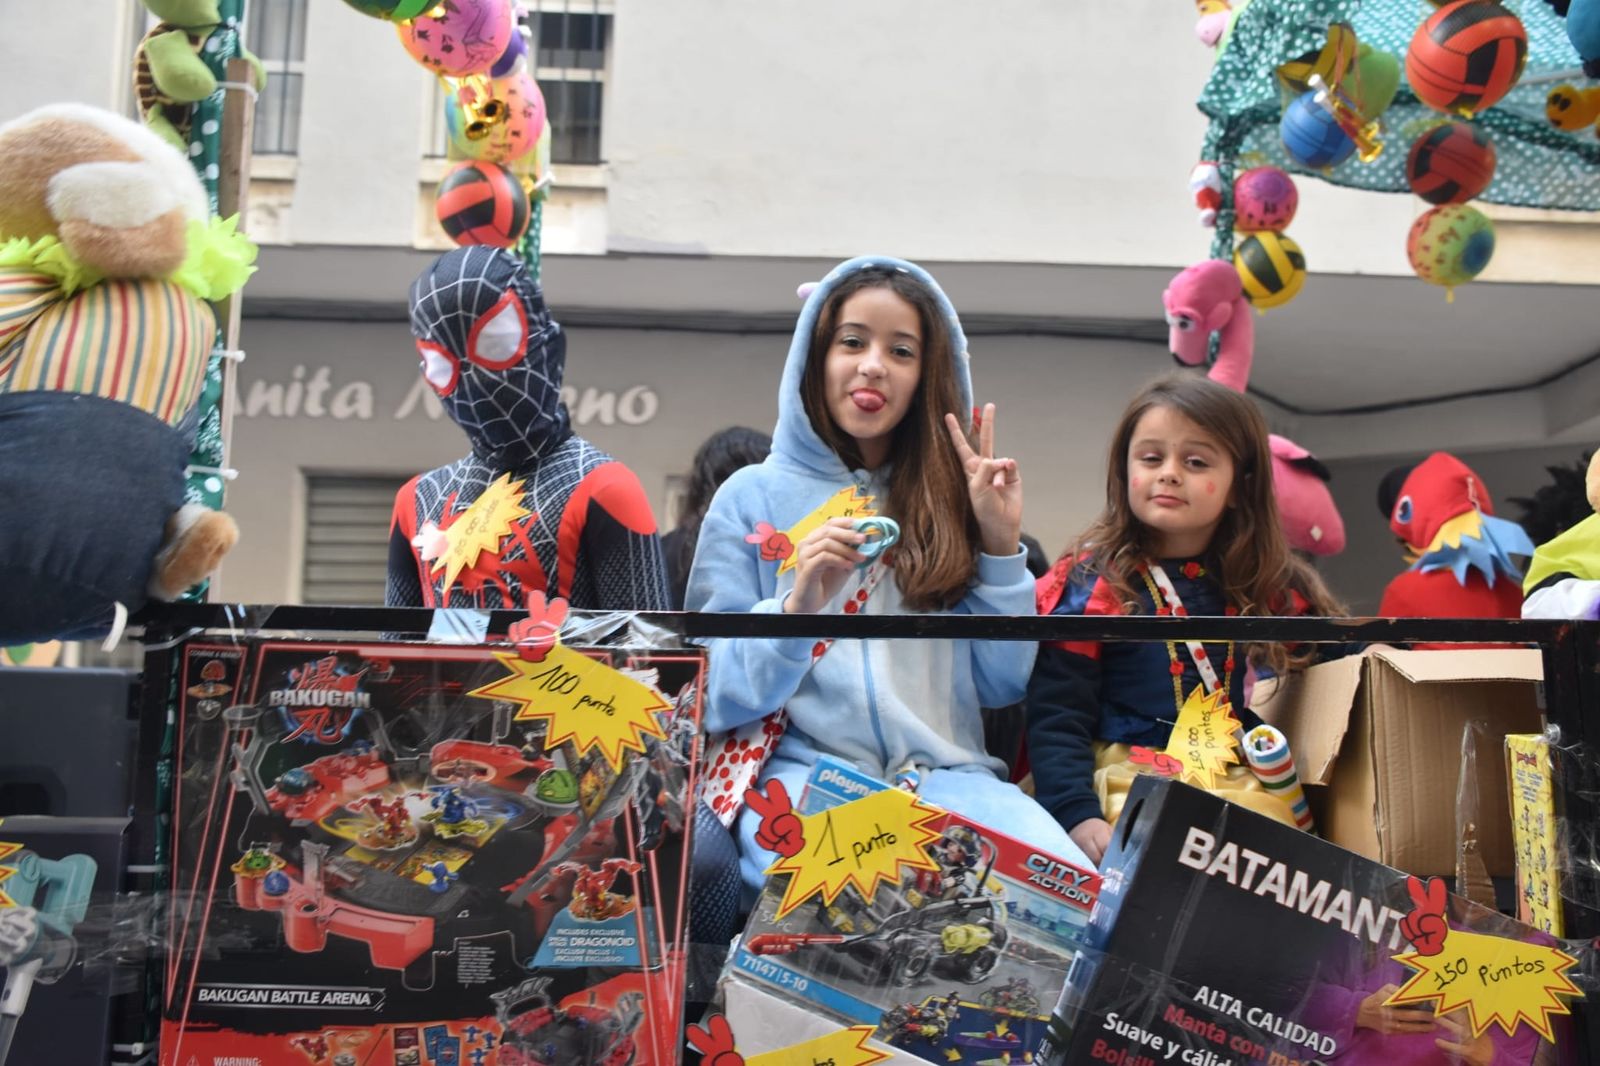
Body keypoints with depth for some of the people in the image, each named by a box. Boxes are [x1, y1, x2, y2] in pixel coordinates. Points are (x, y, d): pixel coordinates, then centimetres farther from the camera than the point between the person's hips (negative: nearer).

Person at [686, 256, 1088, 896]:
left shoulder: (949, 494, 15)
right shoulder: (753, 496, 7)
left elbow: (1000, 687, 10)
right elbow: (713, 701, 1)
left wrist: (1002, 544, 0)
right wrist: (795, 607, -16)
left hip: (950, 775, 3)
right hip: (805, 770, -2)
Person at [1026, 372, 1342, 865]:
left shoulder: (1275, 589, 11)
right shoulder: (1091, 584, 0)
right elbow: (1056, 718, -6)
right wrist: (1077, 816, -18)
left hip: (1249, 787, 3)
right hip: (1129, 782, -3)